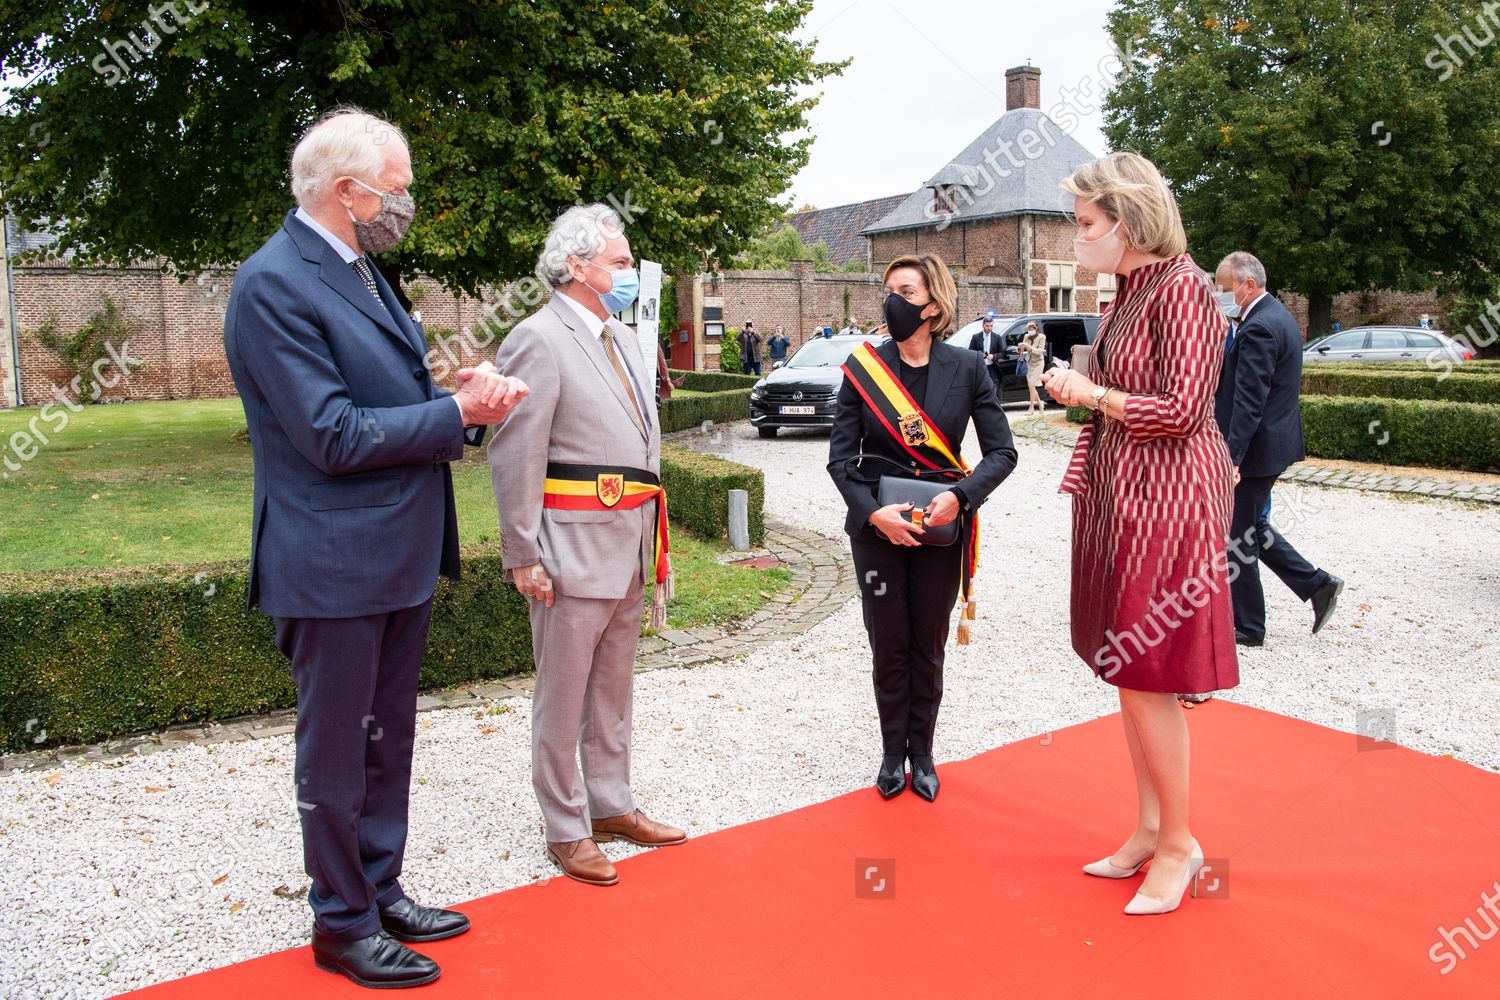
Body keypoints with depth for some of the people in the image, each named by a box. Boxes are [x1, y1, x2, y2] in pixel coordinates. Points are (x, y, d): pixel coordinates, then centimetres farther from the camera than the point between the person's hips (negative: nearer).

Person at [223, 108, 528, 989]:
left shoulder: (360, 271, 12)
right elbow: (333, 436, -22)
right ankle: (343, 924, 23)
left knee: (388, 741, 19)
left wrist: (468, 395, -3)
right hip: (333, 564, -9)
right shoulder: (274, 284, -17)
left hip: (401, 553, 9)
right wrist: (458, 411, -17)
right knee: (336, 752, 7)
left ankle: (382, 891, 35)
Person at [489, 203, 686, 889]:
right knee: (563, 695, 5)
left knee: (613, 688, 18)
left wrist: (653, 541, 19)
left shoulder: (622, 339, 15)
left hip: (629, 546, 8)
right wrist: (522, 556, -17)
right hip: (574, 544, -8)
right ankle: (566, 829, 18)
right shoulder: (538, 339, -11)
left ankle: (612, 806, 32)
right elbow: (515, 456, -15)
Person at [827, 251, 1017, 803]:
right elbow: (840, 454, -3)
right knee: (889, 645, 7)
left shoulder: (967, 368, -4)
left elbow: (1002, 452, -3)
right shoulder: (863, 366, -3)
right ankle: (892, 753, 24)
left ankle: (922, 754, 26)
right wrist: (872, 510, -17)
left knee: (928, 644, 11)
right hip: (878, 526, 0)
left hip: (941, 527, 0)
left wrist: (959, 495, -20)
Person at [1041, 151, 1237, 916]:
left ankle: (1179, 844, 15)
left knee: (1147, 680, -2)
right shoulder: (1129, 291, 13)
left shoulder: (1181, 288, -14)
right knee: (1127, 674, 14)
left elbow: (1179, 410, -19)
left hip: (1165, 501, -9)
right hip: (1122, 496, 9)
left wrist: (1090, 393, -11)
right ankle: (1148, 827, 28)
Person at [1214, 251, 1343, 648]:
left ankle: (1246, 626, 12)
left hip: (1256, 449, -10)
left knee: (1237, 537, 1)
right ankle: (1317, 584, 20)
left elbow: (1249, 402, -25)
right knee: (1251, 528, 20)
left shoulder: (1258, 328, -20)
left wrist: (1232, 458, -27)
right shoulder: (1279, 316, 13)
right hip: (1275, 441, 10)